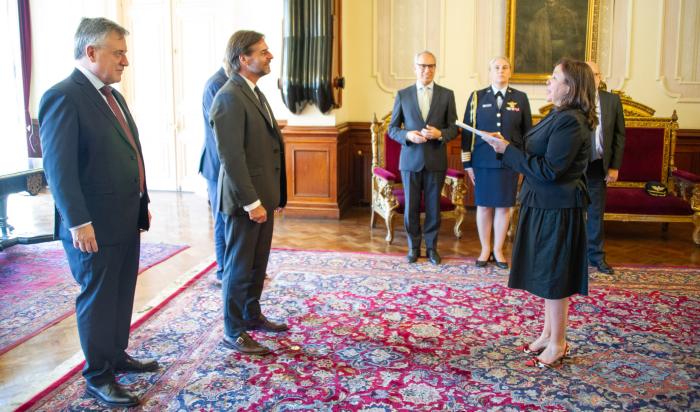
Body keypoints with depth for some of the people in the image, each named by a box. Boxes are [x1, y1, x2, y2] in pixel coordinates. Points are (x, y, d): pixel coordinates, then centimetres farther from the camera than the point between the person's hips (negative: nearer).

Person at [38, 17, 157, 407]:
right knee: (98, 299, 4)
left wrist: (142, 202, 18)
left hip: (126, 219, 8)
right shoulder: (63, 97, -15)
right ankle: (98, 376, 18)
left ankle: (117, 356, 34)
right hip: (94, 225, -8)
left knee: (122, 295, 18)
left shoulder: (113, 95, 13)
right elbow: (59, 167, -20)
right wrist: (78, 222, -22)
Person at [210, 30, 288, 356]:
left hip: (263, 195, 9)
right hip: (245, 199, -9)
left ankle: (252, 315, 34)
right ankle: (234, 332, 16)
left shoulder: (254, 93, 14)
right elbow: (231, 157, -21)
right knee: (239, 266, 3)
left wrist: (275, 195, 13)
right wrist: (251, 202, -21)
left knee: (258, 263, 18)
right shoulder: (229, 98, -17)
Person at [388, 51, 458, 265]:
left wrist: (440, 134, -17)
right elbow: (392, 129, 5)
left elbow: (454, 128, 4)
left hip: (436, 160, 0)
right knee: (411, 207, 6)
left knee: (433, 206, 7)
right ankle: (414, 247, 21)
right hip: (410, 159, 0)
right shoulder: (402, 95, 3)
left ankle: (431, 247, 21)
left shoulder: (447, 95, 3)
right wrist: (408, 135, -15)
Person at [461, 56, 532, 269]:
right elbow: (467, 130, 3)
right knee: (484, 206, 6)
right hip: (483, 161, 0)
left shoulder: (520, 98, 5)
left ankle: (498, 250, 20)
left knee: (504, 206, 6)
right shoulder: (477, 97, 4)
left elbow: (527, 132, 6)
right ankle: (485, 249, 19)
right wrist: (467, 162, -1)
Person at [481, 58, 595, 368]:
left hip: (556, 210, -10)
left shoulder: (570, 122, -21)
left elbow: (549, 170, -24)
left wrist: (508, 150, -19)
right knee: (546, 274, 18)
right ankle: (548, 334, 32)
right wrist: (509, 149, 4)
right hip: (542, 204, 10)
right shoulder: (559, 116, 10)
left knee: (554, 278, 2)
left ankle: (557, 344, 16)